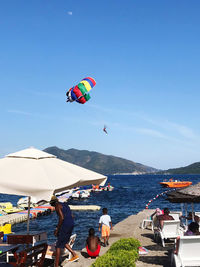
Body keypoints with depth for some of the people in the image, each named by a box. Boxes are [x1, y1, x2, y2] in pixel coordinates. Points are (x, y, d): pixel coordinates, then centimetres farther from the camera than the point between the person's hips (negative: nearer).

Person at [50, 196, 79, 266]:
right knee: (64, 242, 24)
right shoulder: (65, 205, 21)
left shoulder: (57, 206, -6)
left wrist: (57, 229, -11)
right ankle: (74, 255, 17)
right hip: (71, 224, 9)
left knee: (58, 245, -1)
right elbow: (71, 216, 22)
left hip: (65, 225, -9)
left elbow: (61, 218, -18)